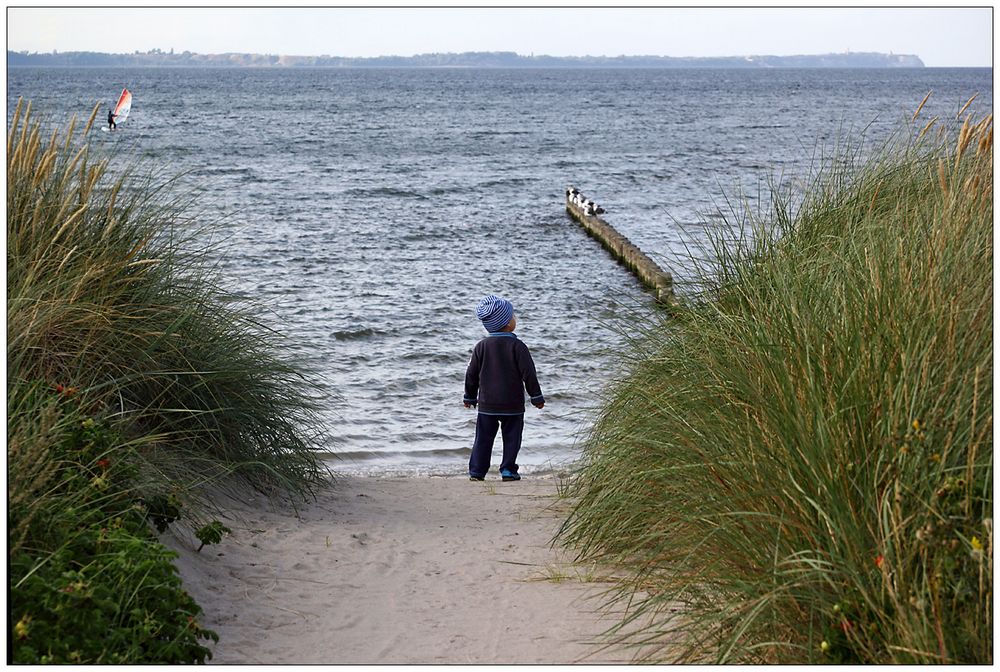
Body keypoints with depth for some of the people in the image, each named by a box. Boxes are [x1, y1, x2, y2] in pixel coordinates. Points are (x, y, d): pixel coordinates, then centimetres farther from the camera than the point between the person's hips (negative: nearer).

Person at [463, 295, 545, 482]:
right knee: (511, 437, 8)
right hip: (513, 404, -3)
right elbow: (528, 373, -9)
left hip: (487, 404, 3)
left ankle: (476, 471, 7)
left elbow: (472, 374, 6)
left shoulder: (481, 346, 0)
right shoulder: (517, 346, -10)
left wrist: (470, 397, 19)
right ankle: (508, 470, 5)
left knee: (483, 438, 9)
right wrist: (536, 397, 1)